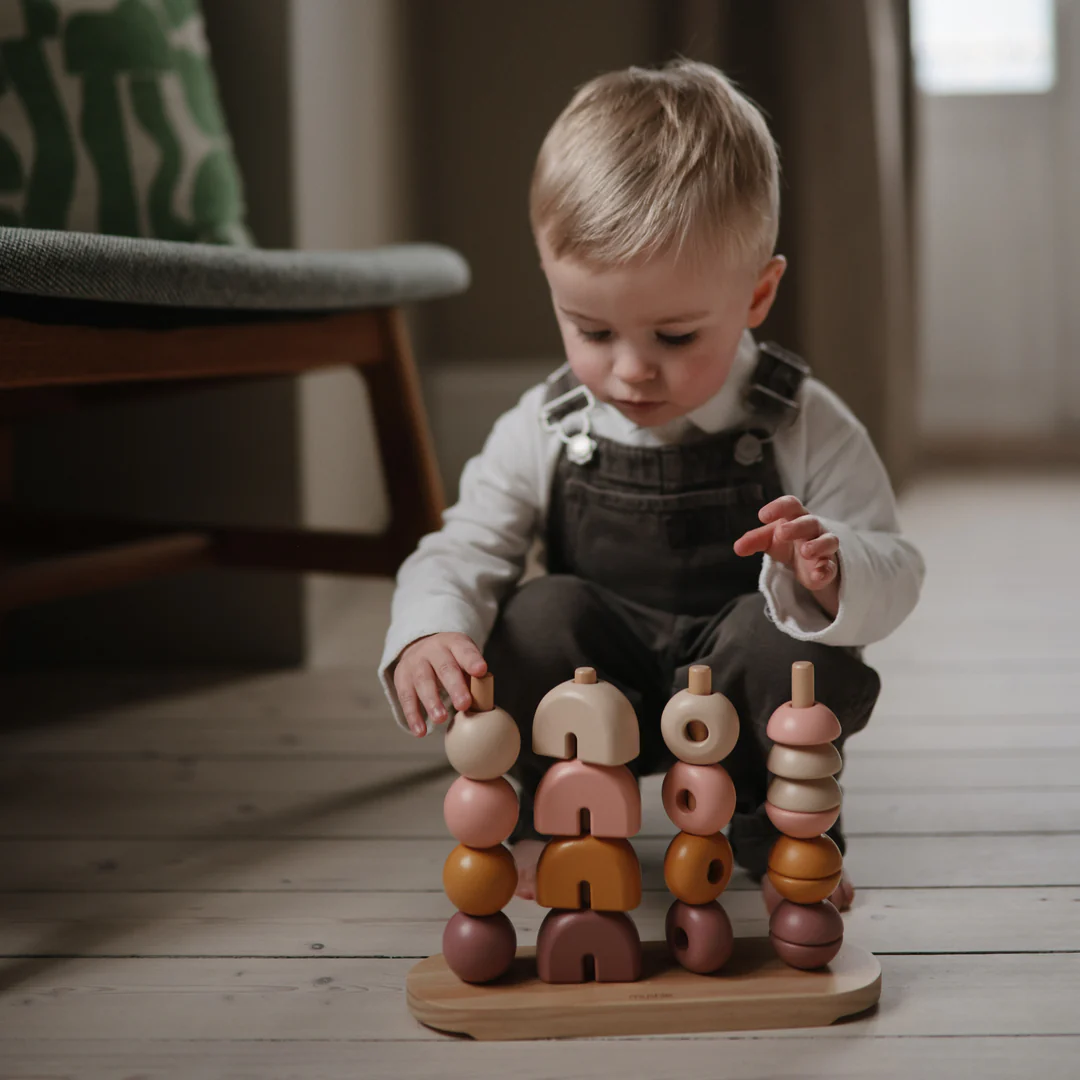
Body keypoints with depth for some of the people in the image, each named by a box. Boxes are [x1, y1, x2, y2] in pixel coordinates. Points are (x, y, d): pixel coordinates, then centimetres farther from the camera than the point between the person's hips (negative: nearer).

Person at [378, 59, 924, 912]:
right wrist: (428, 631, -33)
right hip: (595, 694, 2)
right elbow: (463, 553, -9)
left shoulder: (804, 427, -13)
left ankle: (786, 832, -4)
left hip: (740, 696, -1)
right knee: (543, 613, -25)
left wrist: (828, 574, -40)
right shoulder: (542, 433, -7)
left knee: (783, 634, -30)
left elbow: (893, 574, -14)